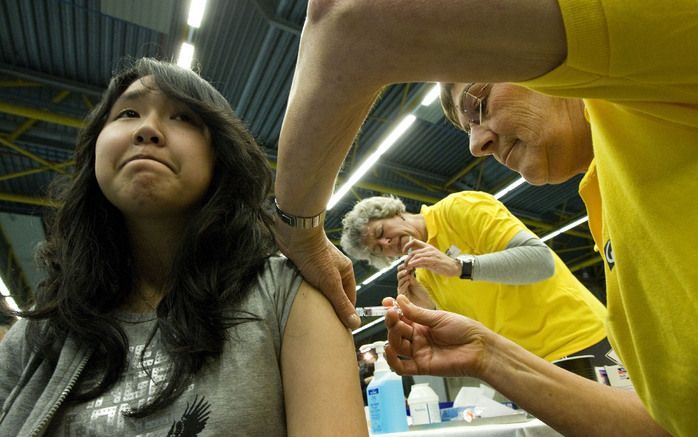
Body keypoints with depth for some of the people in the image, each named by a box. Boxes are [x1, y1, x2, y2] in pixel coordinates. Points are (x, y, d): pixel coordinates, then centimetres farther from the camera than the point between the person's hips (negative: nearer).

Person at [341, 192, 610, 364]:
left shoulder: (460, 208, -14)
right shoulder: (423, 276, 6)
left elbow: (541, 260, -21)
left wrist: (458, 265, -28)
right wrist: (427, 307, -7)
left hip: (578, 341, -6)